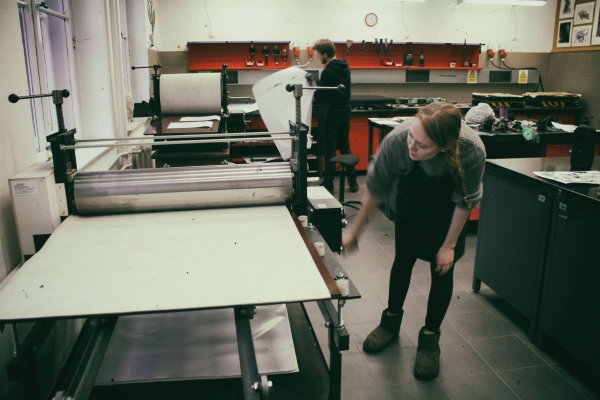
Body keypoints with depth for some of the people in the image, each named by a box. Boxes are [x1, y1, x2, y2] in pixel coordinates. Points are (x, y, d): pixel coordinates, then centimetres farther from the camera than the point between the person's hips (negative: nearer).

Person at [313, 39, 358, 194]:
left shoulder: (328, 71, -19)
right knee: (345, 147, 15)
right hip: (344, 112, 8)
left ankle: (328, 185, 6)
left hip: (331, 115, -8)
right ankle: (353, 181, 19)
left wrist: (314, 87, 5)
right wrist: (319, 85, 14)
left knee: (329, 150, 0)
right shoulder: (345, 67, 8)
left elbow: (319, 96, -15)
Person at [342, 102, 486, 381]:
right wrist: (355, 231, -13)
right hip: (412, 190, 1)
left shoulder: (472, 150, -40)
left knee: (442, 267, -1)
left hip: (447, 201, -1)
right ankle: (392, 320, 31)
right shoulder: (397, 139, -39)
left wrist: (449, 246, -13)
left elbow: (465, 201, -21)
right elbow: (376, 188, -21)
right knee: (404, 257, 8)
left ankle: (430, 338, 18)